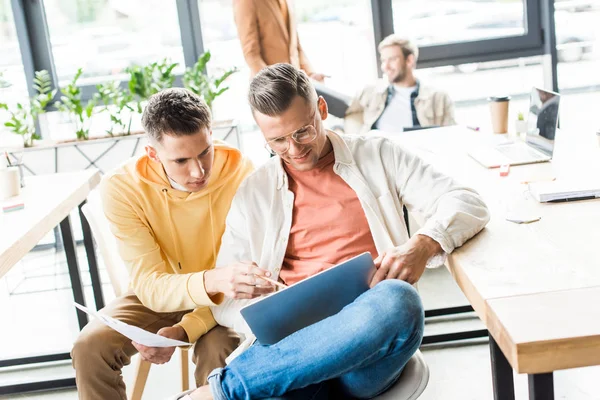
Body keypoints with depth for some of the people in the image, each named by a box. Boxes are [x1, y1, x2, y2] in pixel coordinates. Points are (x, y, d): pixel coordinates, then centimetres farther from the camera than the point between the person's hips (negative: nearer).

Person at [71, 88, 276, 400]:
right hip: (156, 298, 1)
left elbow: (242, 276, -19)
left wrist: (185, 330, -33)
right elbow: (150, 285, -29)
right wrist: (213, 280, -50)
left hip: (222, 300, -1)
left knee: (219, 349, -31)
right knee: (90, 346, -21)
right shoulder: (122, 188, -22)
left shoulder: (242, 174, -25)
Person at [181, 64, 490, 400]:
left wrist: (423, 245, -16)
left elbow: (468, 203, 6)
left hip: (366, 347, 3)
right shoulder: (253, 193, 14)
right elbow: (226, 296, 13)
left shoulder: (377, 156, 12)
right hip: (293, 341, -3)